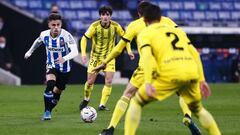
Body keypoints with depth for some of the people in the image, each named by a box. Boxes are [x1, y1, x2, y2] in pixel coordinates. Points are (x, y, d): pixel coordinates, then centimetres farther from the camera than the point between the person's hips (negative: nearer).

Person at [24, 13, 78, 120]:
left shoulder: (66, 35, -26)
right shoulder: (44, 35, -14)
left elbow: (75, 51, -37)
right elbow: (38, 41, 12)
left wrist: (64, 58, -55)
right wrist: (29, 52, 24)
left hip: (64, 68, 0)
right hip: (51, 66, 0)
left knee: (57, 92, 12)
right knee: (50, 85, -27)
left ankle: (49, 111, 37)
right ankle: (47, 112, -16)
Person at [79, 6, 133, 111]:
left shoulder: (115, 26, -11)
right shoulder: (95, 26, -17)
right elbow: (84, 38, -12)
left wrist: (128, 50, -1)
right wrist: (83, 54, -22)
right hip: (95, 57, -1)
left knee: (109, 82, -13)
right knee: (90, 81, 2)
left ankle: (102, 105, -6)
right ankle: (86, 99, 31)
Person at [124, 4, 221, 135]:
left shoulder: (145, 34, 14)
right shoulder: (178, 31, 29)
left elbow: (146, 56, -6)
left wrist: (147, 83, -15)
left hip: (171, 75, -4)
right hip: (191, 73, 5)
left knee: (136, 102, 12)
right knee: (198, 109, 30)